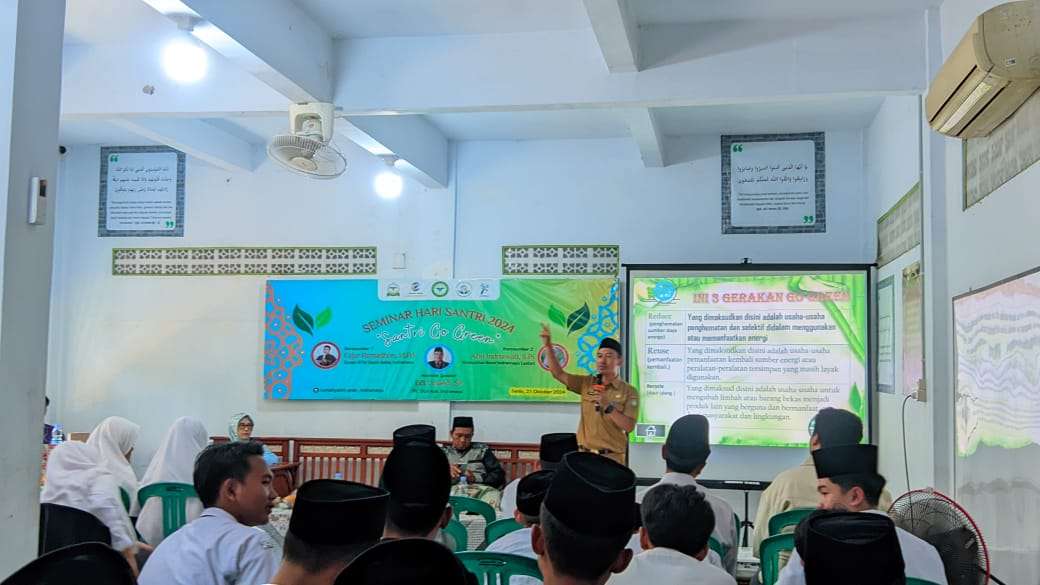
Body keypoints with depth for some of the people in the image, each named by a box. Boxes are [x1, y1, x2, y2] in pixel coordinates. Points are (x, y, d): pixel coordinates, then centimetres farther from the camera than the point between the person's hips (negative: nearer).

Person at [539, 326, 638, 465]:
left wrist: (608, 406, -21)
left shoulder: (629, 392, -3)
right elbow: (558, 374, 3)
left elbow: (629, 426, -10)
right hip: (584, 455, 3)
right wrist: (548, 346, -6)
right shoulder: (587, 383, 8)